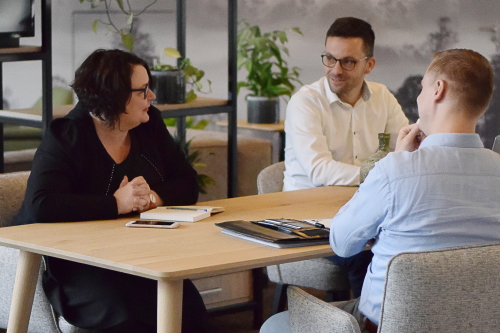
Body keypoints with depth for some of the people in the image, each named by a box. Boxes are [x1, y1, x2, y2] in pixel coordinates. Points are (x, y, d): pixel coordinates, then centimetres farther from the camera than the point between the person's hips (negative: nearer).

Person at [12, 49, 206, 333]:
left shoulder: (150, 125, 7)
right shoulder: (66, 138, -11)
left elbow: (187, 185, 7)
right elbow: (40, 206, -25)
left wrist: (154, 197, -16)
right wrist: (115, 204, -27)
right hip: (76, 265, -5)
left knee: (190, 310, -23)